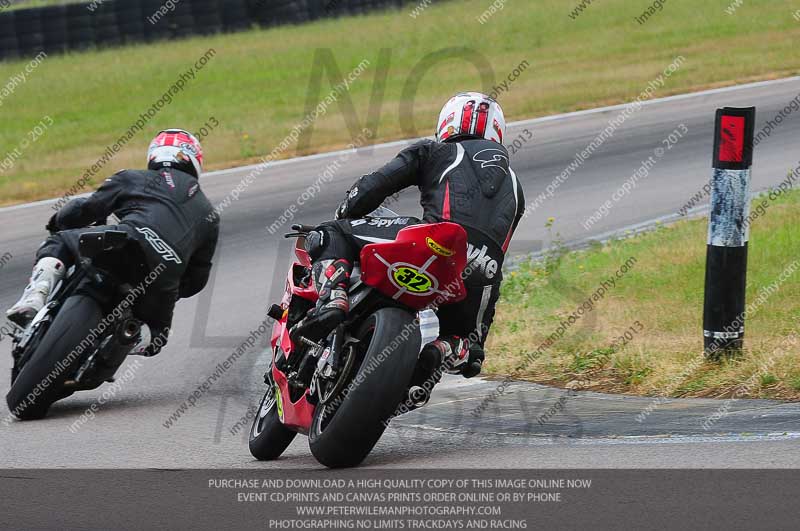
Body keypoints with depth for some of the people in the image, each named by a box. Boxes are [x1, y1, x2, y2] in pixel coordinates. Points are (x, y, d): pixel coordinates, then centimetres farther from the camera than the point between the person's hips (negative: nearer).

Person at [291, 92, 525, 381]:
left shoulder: (433, 152, 24)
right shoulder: (513, 186, 37)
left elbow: (374, 186, 13)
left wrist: (341, 219, 32)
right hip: (484, 276, 4)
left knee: (328, 238, 10)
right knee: (467, 345, 31)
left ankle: (332, 301, -20)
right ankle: (439, 353, -6)